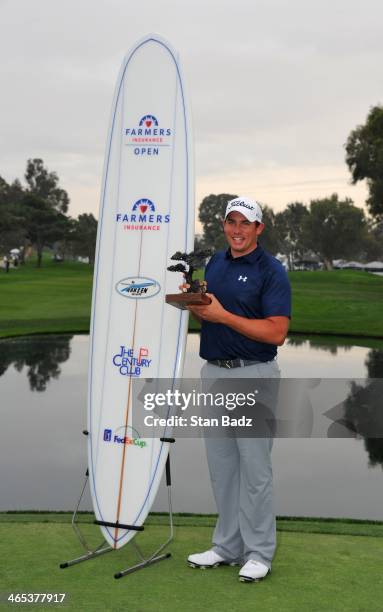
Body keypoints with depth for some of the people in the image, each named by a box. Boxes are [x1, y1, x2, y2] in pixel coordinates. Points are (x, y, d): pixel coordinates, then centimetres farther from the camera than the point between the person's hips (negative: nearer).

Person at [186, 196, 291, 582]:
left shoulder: (271, 271, -10)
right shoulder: (214, 264, 12)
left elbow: (276, 333, -18)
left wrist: (223, 315, -22)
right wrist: (195, 304, -3)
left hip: (252, 376, -7)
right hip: (213, 373, 7)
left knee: (255, 467, 0)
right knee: (221, 465, 12)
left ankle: (259, 553, 12)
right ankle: (227, 547, 23)